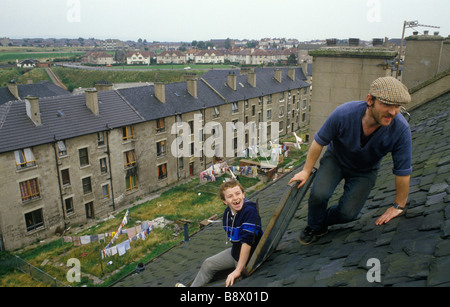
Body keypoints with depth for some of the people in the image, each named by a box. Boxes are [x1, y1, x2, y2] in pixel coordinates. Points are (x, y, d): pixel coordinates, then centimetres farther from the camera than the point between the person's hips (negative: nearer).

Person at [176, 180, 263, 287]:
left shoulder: (250, 211, -31)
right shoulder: (228, 212, -5)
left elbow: (247, 242, -32)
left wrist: (238, 271, -30)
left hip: (250, 257, -8)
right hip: (235, 252, 8)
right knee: (208, 264, 15)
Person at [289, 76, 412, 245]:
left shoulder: (400, 129, -31)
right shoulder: (344, 113, -33)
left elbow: (403, 171, -18)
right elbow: (319, 141, -15)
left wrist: (398, 206, -10)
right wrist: (306, 171, -7)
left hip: (365, 171, 1)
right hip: (336, 159, -1)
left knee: (348, 213, -15)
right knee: (319, 193, -25)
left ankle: (325, 219, 22)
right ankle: (315, 227, 8)